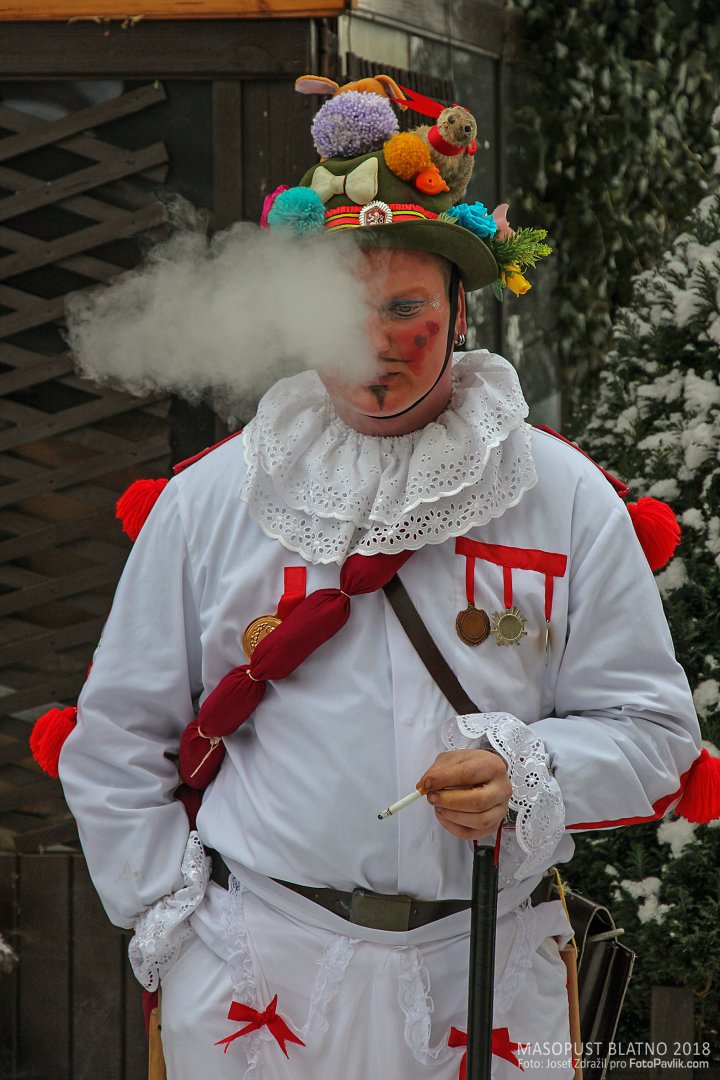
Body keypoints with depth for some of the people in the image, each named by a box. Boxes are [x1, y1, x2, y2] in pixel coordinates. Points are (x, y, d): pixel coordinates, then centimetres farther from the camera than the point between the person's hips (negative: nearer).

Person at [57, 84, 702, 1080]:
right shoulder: (208, 500, 3)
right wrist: (171, 916, 1)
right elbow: (115, 743, 9)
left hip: (486, 979, 0)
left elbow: (651, 729, 2)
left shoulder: (563, 497, 2)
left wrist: (525, 777, -16)